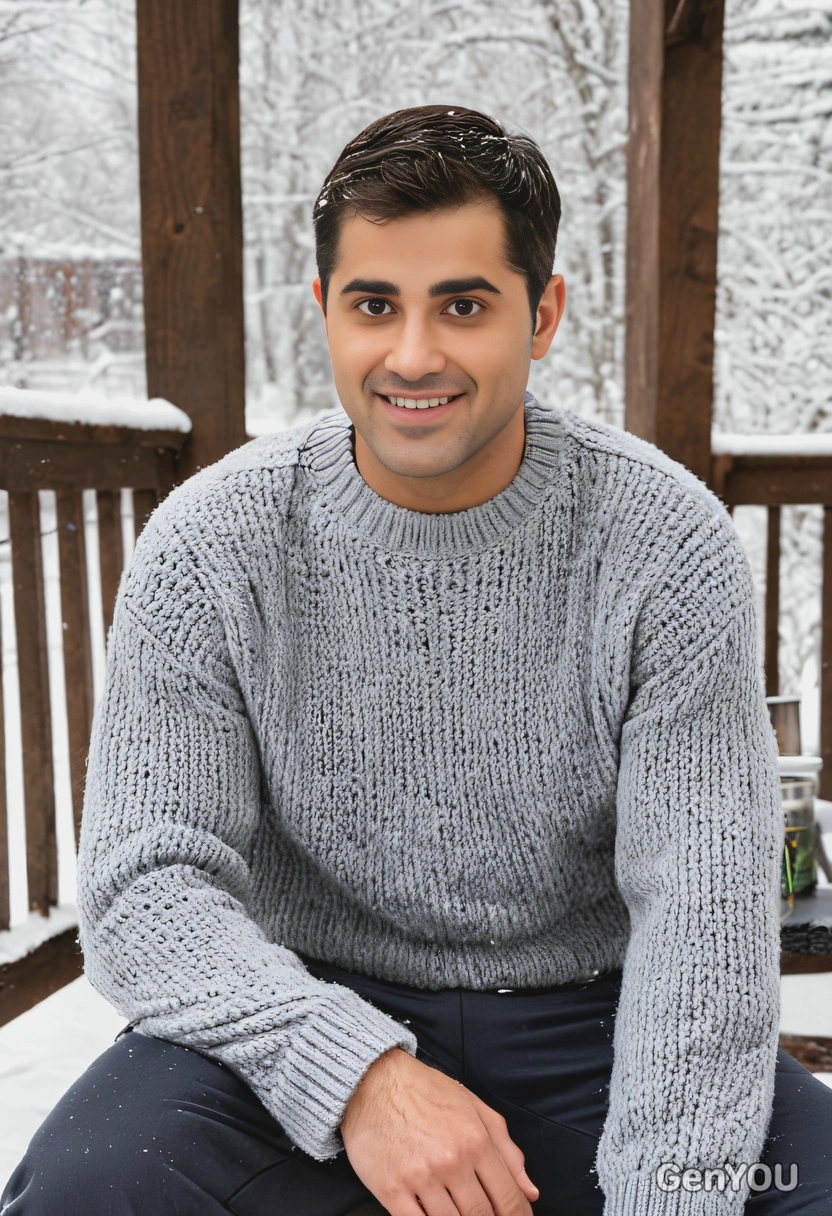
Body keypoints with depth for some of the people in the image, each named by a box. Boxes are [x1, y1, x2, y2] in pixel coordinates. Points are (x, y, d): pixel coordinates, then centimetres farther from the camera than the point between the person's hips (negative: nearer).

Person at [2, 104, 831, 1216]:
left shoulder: (668, 543, -11)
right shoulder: (210, 546, -9)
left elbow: (706, 911, -14)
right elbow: (144, 886, -12)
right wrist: (358, 1071, -28)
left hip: (585, 1014, 1)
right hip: (309, 1009, 0)